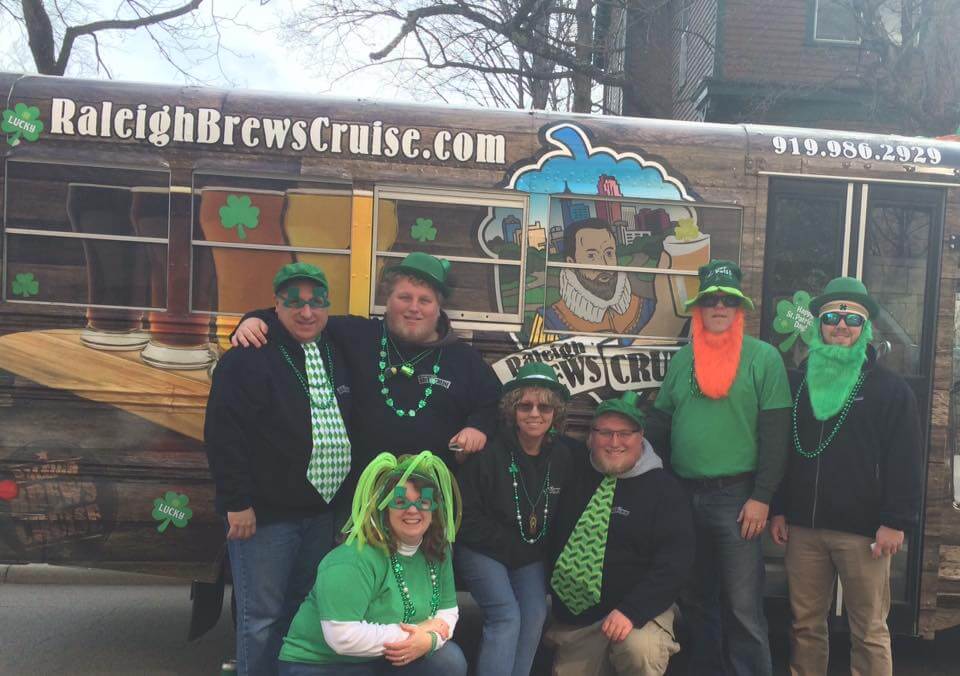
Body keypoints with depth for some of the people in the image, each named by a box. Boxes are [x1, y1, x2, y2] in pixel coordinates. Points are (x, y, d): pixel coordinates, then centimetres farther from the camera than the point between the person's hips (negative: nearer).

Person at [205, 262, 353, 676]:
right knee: (261, 616, 1)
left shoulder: (338, 356, 11)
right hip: (263, 513, -6)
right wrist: (237, 502, -17)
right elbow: (223, 434, -15)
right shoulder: (250, 357, -10)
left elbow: (349, 431, 19)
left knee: (303, 611, 16)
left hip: (321, 513, 6)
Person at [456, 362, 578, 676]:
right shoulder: (488, 452, -17)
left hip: (531, 555, 4)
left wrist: (540, 550, -4)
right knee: (507, 615, -19)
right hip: (483, 551, -4)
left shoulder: (565, 455, -4)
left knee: (535, 614, -13)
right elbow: (468, 516, -13)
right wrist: (511, 547, -12)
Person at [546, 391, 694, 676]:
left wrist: (631, 610, -26)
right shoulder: (573, 472, 4)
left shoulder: (664, 489, -7)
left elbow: (674, 563, -15)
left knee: (641, 649, -33)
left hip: (638, 609, -4)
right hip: (573, 616, 4)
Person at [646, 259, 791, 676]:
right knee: (694, 599, 15)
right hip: (682, 495, 5)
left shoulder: (763, 357, -2)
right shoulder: (682, 358, 11)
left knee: (742, 607, -1)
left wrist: (762, 497, -13)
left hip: (736, 496, -5)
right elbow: (660, 423, 14)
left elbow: (775, 433, -7)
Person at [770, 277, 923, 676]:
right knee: (806, 625, 10)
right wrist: (778, 509, 8)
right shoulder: (797, 382, 12)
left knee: (869, 631, 4)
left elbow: (905, 462, -4)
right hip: (803, 526, 3)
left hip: (864, 530, -3)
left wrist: (896, 522, -11)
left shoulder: (891, 389, 1)